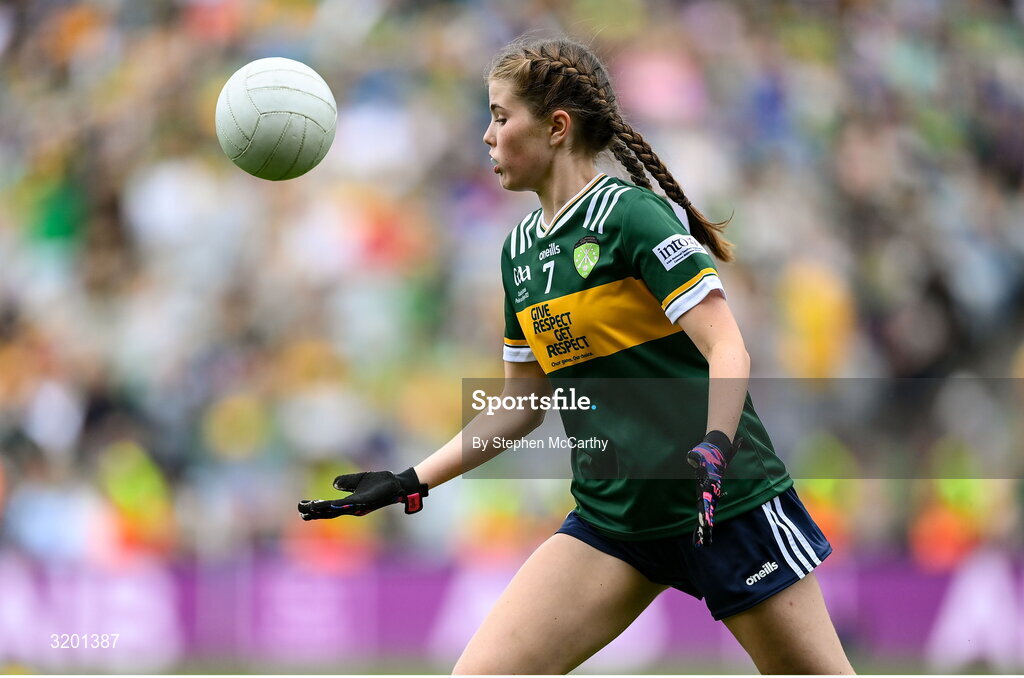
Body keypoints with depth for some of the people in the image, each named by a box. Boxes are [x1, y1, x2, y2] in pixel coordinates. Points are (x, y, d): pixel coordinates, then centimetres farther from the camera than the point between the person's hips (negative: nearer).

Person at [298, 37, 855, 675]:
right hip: (612, 520, 7)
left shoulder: (632, 214, -11)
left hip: (725, 503, -6)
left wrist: (713, 452, -34)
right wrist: (409, 483, 15)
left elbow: (728, 353, -18)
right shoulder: (521, 249, 11)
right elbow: (519, 408, 20)